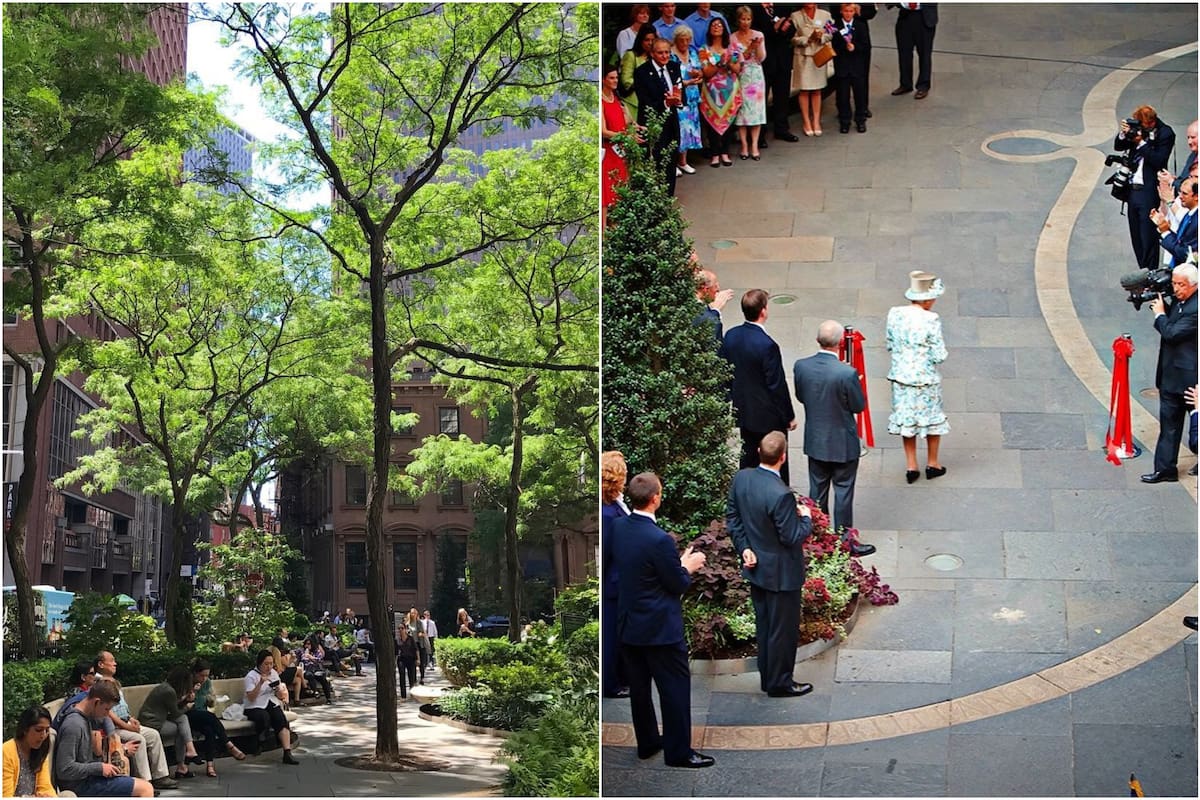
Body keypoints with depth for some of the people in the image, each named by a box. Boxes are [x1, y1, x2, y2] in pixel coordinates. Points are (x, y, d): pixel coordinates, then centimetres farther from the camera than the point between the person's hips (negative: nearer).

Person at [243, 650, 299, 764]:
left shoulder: (274, 673, 14)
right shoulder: (251, 676, -3)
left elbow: (282, 696, 16)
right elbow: (251, 698, -14)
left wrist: (279, 691, -8)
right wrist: (260, 683, -24)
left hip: (272, 705, 4)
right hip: (254, 708, -4)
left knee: (281, 718, -28)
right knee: (264, 717, -38)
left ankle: (287, 752, -38)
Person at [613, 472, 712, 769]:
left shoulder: (617, 527, -4)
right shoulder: (659, 540, -26)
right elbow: (678, 585, -15)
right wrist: (689, 566, 4)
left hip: (628, 623, 8)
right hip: (659, 627, -7)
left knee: (639, 686, 18)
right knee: (675, 687, 5)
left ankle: (647, 742, 31)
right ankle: (678, 751, 12)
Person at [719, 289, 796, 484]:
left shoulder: (730, 336, -5)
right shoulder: (767, 345, -26)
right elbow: (777, 385, -20)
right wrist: (789, 416, -7)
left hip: (743, 411, 7)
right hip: (768, 417, -7)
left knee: (748, 458, 19)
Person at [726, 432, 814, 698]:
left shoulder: (741, 478, -8)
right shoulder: (781, 495, -31)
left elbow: (732, 516, 3)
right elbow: (792, 537, -22)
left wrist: (744, 547, 5)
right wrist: (806, 518, -5)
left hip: (756, 566, 8)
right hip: (780, 572, -8)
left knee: (764, 624, 21)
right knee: (783, 629, 10)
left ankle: (767, 677, 34)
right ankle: (779, 683, 22)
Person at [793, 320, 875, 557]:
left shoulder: (800, 366, -13)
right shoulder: (847, 373, -27)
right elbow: (859, 405, -13)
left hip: (814, 441, 5)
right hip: (842, 443, -4)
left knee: (817, 490, 18)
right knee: (843, 492, 9)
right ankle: (844, 541, 18)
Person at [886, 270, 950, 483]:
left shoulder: (894, 314, -6)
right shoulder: (930, 320, -20)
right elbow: (939, 356, -17)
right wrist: (929, 352, 3)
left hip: (900, 375, 4)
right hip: (925, 377, -4)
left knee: (906, 418, 16)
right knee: (932, 417, 16)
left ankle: (911, 465, 20)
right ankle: (932, 463, 28)